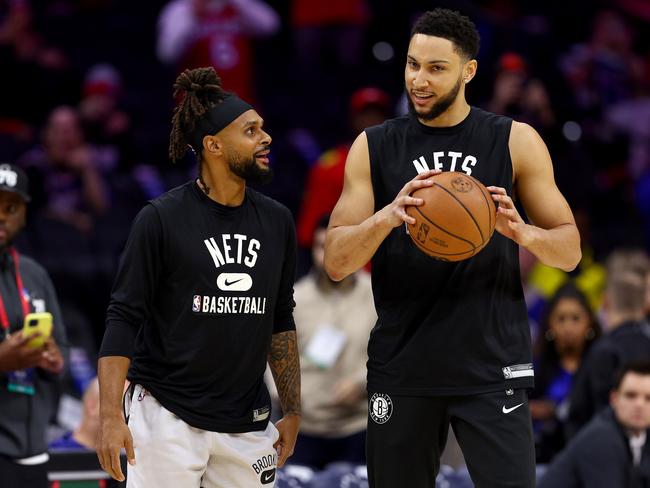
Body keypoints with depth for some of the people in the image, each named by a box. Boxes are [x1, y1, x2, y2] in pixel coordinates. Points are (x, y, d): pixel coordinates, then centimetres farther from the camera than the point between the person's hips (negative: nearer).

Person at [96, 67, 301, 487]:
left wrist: (293, 411, 16)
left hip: (246, 426, 5)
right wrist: (110, 417, -15)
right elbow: (124, 318, -7)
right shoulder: (162, 219, -7)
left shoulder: (277, 222, 8)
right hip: (168, 417, -5)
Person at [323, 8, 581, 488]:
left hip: (491, 368, -2)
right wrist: (387, 216, -21)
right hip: (401, 369, 2)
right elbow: (336, 263, -1)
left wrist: (523, 233, -19)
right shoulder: (374, 148, 4)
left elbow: (570, 250, 4)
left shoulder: (516, 142, 1)